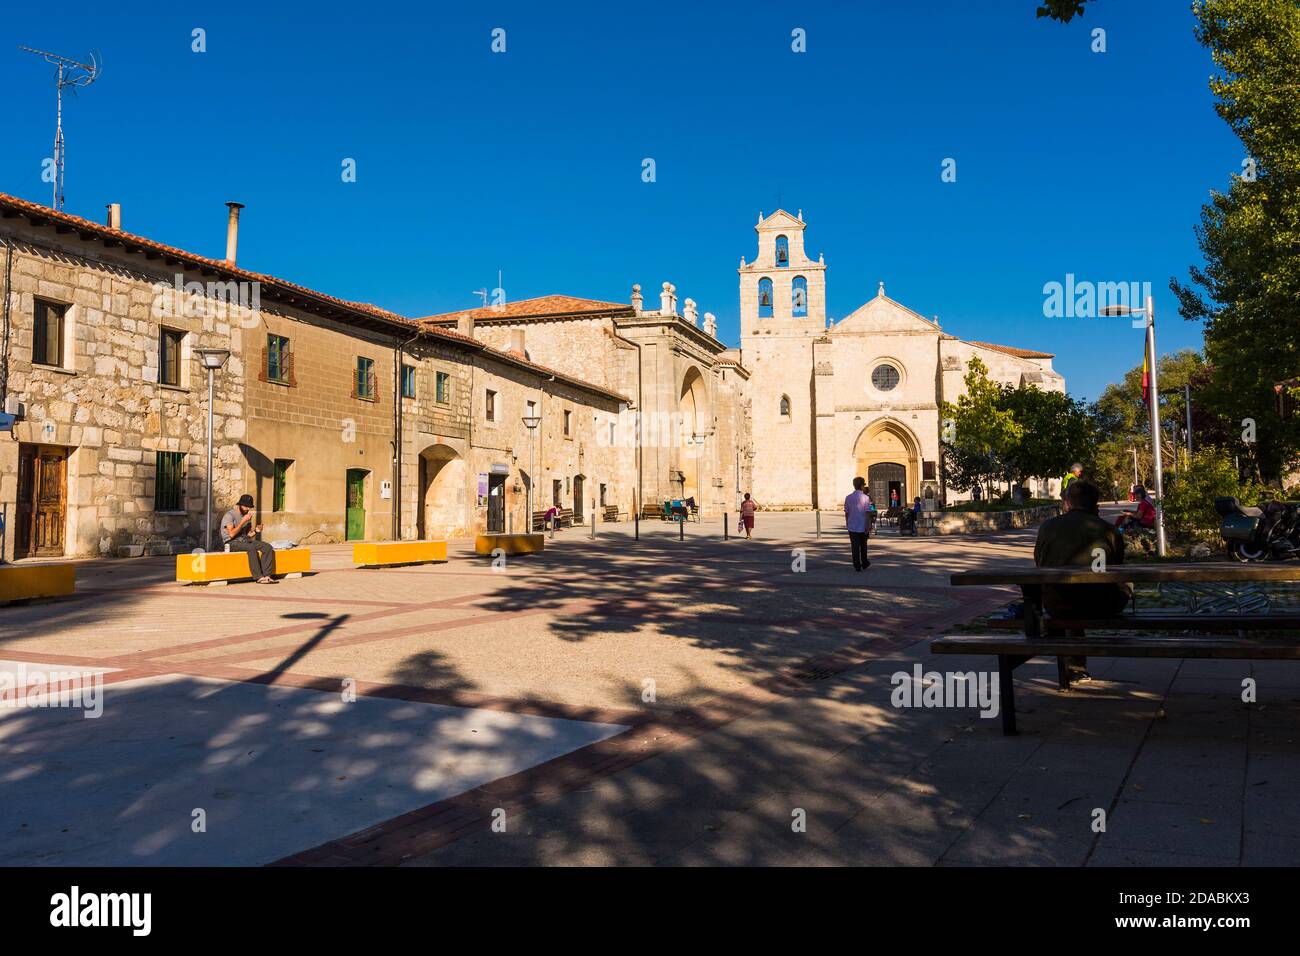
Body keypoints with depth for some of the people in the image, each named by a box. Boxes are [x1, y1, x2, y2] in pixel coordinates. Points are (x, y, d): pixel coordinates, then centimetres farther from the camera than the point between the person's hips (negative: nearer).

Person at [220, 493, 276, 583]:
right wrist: (243, 521, -20)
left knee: (268, 547, -18)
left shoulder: (247, 515, 15)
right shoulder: (230, 515, -8)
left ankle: (266, 576, -27)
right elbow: (232, 534, -20)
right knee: (251, 548, -37)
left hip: (245, 541, 7)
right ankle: (259, 577, -36)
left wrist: (255, 531, -5)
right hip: (232, 543, -7)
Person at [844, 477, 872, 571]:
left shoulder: (848, 498, 2)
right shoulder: (865, 497, -8)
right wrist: (868, 526, -9)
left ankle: (857, 566, -1)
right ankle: (864, 563, 29)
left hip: (852, 527, 1)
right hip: (863, 526, -1)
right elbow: (867, 513, -12)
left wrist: (847, 524, 17)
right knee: (863, 546, 16)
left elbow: (846, 513, 6)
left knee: (855, 546, 2)